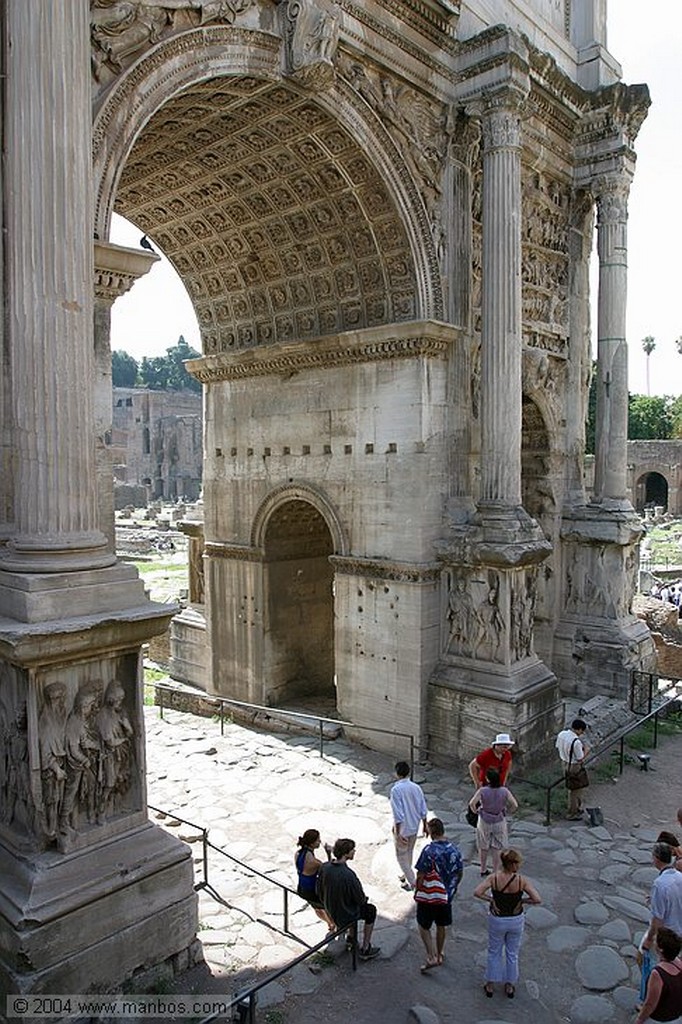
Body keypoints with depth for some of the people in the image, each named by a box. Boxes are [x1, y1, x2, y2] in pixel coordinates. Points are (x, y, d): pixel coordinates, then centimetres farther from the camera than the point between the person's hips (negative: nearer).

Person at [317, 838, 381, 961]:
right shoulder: (348, 875, -36)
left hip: (330, 911, 6)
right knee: (371, 910, 20)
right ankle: (365, 949, 27)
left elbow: (320, 892, -3)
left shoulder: (324, 867, -18)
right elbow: (361, 900, -20)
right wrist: (364, 899, 3)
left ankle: (351, 937, 44)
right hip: (344, 916, -6)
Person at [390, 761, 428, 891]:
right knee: (409, 852, 26)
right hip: (414, 827, 6)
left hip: (403, 828, -6)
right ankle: (407, 875, 42)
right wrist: (424, 825, 14)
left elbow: (398, 813, -25)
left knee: (401, 855, 12)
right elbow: (423, 810, 1)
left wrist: (398, 833, -20)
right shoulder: (416, 787, -5)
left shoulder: (396, 789, -23)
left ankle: (412, 882, 13)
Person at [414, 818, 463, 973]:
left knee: (423, 926, 13)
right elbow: (459, 873, 4)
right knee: (441, 926, 22)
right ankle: (439, 955, 35)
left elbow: (421, 875, -20)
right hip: (447, 896, 5)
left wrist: (417, 892, -5)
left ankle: (432, 958, 7)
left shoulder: (429, 850, -24)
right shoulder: (454, 849, -8)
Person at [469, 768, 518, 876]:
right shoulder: (504, 791, -18)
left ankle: (483, 870, 35)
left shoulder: (482, 790, -23)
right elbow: (515, 805, -18)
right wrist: (506, 810, 1)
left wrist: (475, 810, -7)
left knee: (483, 847, 20)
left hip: (484, 822, 0)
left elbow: (471, 804, -29)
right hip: (499, 822, 0)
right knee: (497, 849, 15)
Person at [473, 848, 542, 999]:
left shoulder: (493, 878, -22)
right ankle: (509, 987, 37)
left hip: (497, 920, 0)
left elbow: (477, 892, -30)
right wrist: (522, 900, -10)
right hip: (516, 920, 0)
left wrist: (491, 899, -15)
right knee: (512, 954, 22)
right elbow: (537, 899, -25)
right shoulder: (522, 881, -22)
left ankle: (490, 986, 34)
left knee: (494, 953, 21)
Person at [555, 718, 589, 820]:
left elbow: (557, 747, 6)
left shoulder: (561, 734, -9)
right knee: (575, 790, 11)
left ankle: (577, 807, 45)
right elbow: (580, 759, -22)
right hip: (574, 767, -8)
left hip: (564, 763, 8)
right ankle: (572, 814, 26)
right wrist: (586, 750, -7)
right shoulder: (576, 742, -32)